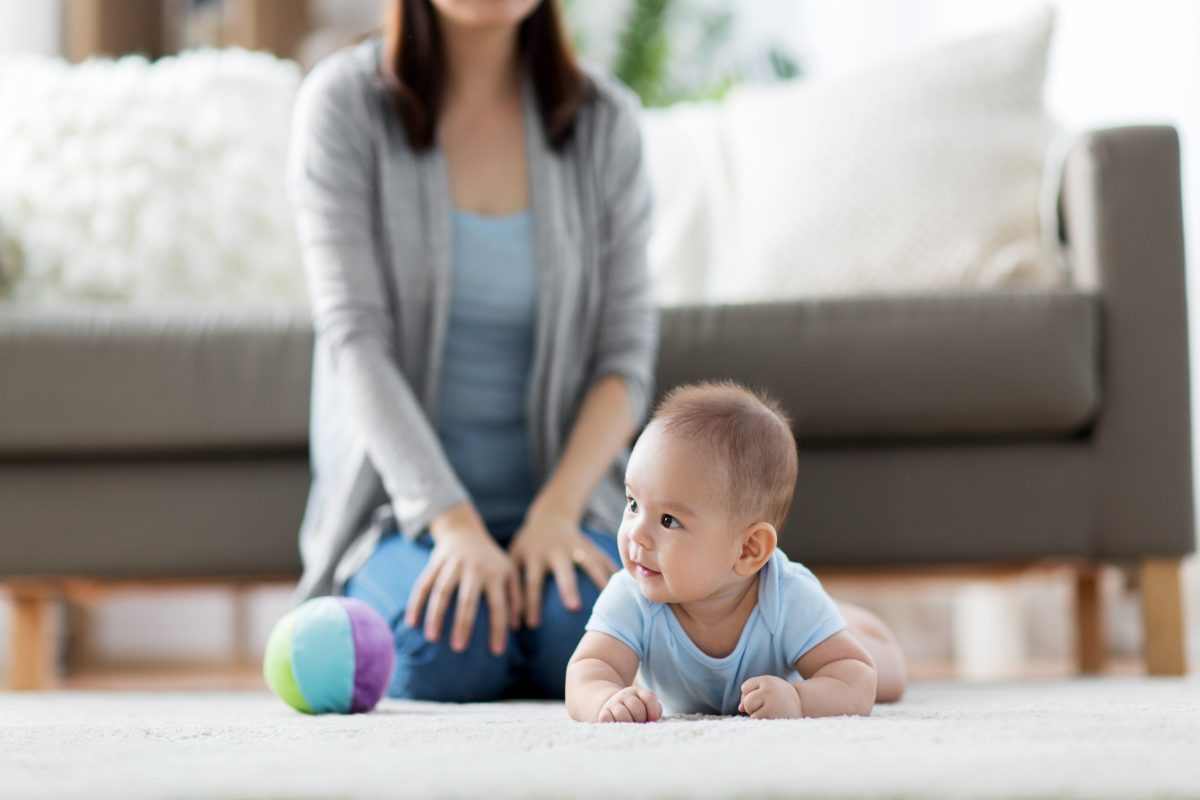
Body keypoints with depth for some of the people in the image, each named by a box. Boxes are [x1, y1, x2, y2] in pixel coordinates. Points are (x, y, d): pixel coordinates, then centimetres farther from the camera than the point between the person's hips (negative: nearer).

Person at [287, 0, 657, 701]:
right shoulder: (344, 104, -6)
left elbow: (627, 352, 0)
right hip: (406, 497, -1)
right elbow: (354, 342, -12)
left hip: (561, 493, 2)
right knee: (445, 654, -30)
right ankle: (382, 593, 8)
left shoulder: (605, 120, 2)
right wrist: (454, 522, -23)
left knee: (587, 637, -29)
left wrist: (556, 509, -16)